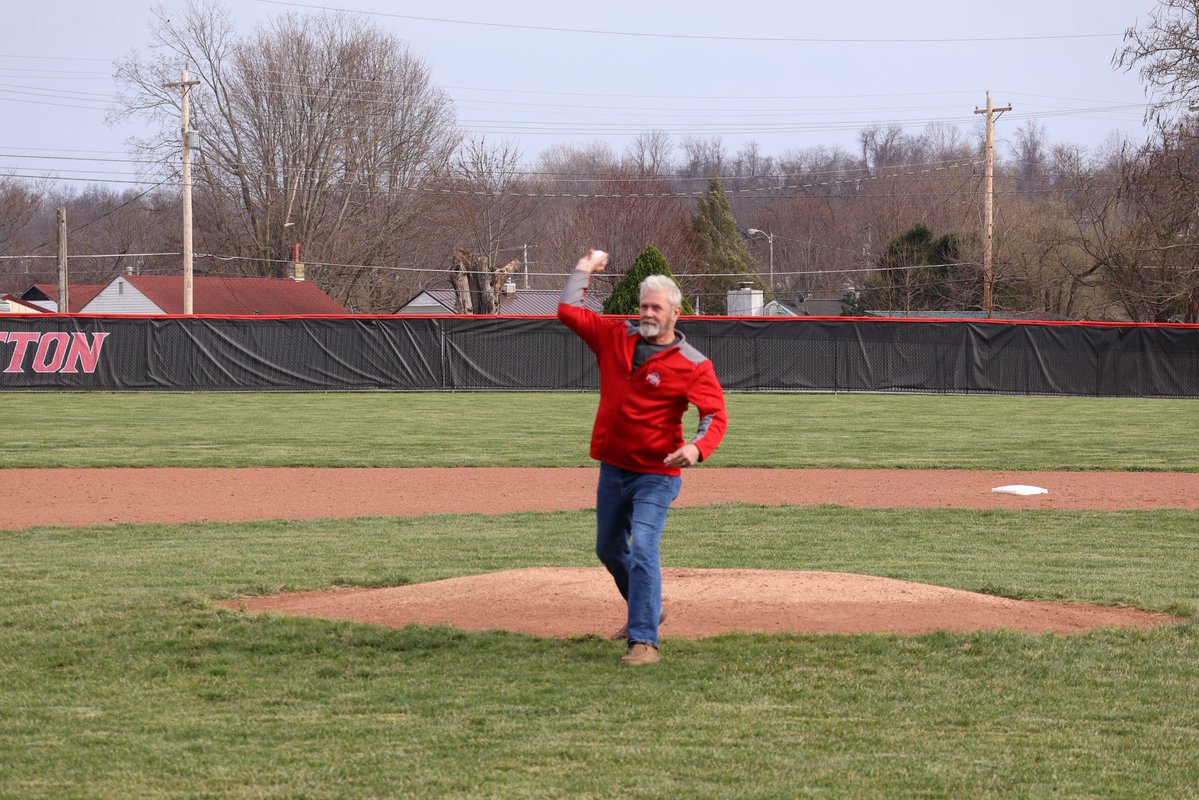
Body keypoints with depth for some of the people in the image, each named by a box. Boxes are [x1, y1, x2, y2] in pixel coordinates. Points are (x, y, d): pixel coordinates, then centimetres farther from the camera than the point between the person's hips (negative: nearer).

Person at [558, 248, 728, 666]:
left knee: (643, 550, -21)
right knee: (609, 549, 21)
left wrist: (697, 447, -39)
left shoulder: (693, 365, -13)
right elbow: (568, 310, 10)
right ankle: (647, 610, 44)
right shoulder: (617, 337, 2)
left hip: (657, 475, -7)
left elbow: (716, 415, -21)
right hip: (613, 469, 7)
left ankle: (644, 640, -22)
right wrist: (584, 270, 12)